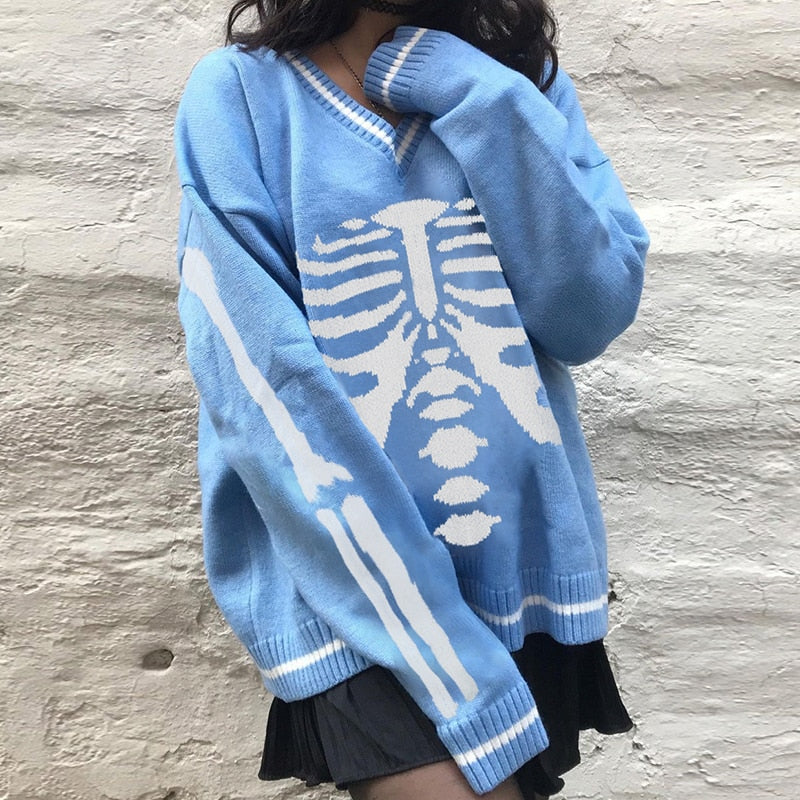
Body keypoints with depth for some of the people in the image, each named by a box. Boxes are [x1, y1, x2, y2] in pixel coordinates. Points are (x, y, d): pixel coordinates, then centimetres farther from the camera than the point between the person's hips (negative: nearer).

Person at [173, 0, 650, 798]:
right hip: (357, 588, -4)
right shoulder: (237, 92, -5)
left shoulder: (522, 79, 7)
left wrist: (486, 102, -12)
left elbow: (596, 312, -5)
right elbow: (260, 390, -15)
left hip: (531, 568, 4)